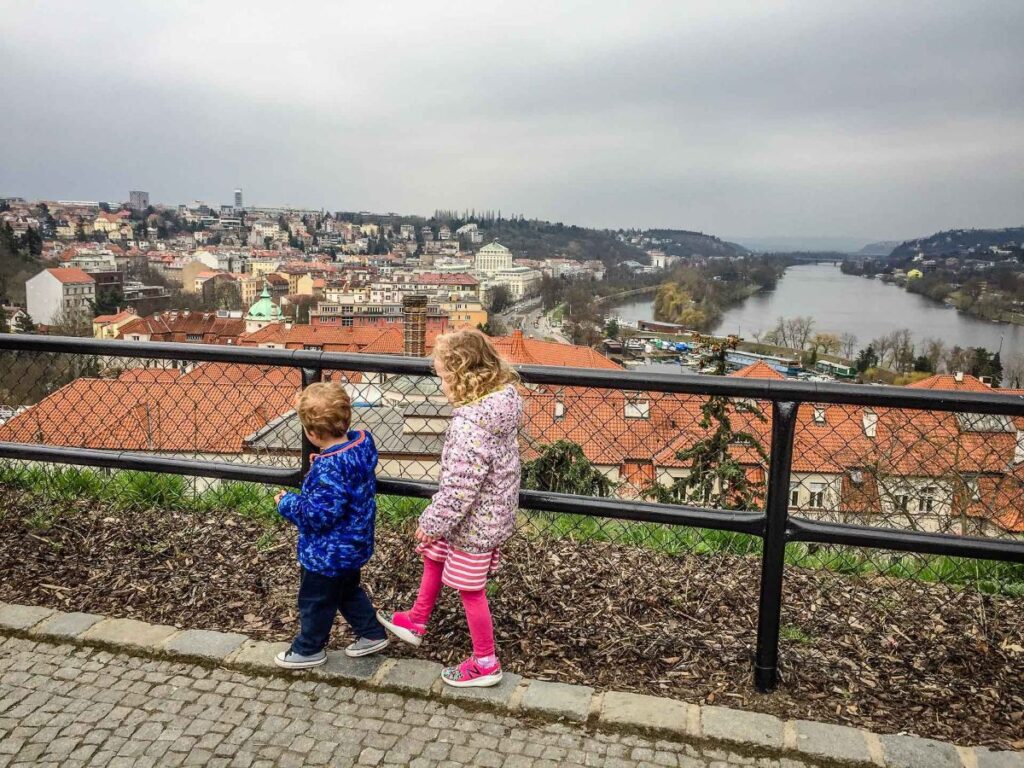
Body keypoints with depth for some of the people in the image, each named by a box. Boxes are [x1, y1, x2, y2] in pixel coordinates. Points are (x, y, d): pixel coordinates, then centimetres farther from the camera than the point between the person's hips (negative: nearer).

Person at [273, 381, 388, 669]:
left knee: (315, 600, 15)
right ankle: (371, 633, 39)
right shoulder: (362, 441, -9)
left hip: (328, 552, -9)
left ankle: (308, 650, 35)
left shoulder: (328, 469, -35)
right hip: (353, 545, 9)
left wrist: (287, 504, -17)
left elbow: (320, 515, -31)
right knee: (348, 590, 29)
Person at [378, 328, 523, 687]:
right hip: (489, 512, 9)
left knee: (470, 590, 11)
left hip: (473, 522, -9)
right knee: (433, 558, 27)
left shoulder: (471, 424, -34)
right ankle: (416, 622, 49)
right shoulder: (500, 402, -5)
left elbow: (459, 488, -29)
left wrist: (432, 524, -14)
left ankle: (486, 664, 31)